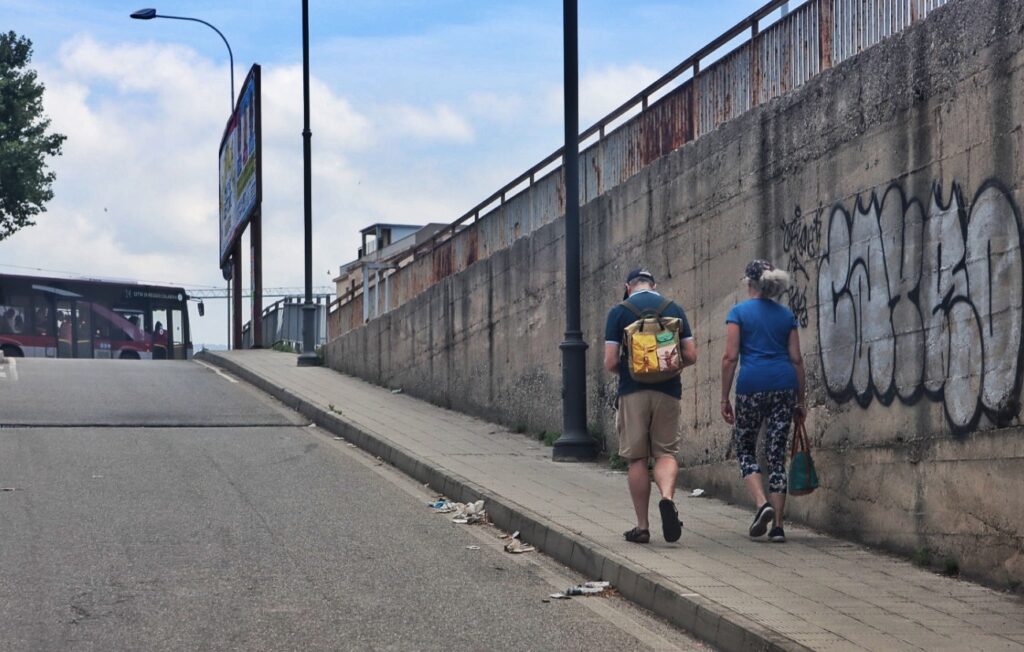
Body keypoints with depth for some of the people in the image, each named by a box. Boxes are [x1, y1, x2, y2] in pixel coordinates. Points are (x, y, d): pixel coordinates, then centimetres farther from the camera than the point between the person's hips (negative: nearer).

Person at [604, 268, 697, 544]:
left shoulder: (619, 312, 0)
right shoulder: (674, 309, 6)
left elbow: (611, 361, -5)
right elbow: (690, 356, 4)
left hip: (633, 391, -1)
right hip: (667, 390, 1)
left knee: (637, 459, 5)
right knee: (666, 452, 8)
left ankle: (642, 526, 7)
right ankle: (667, 497, -22)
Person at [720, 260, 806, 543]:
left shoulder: (739, 312, 2)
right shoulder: (786, 315, 12)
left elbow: (730, 357, -4)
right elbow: (797, 359, 10)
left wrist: (724, 398, 1)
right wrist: (800, 401, 17)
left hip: (752, 384, -3)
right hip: (784, 384, 3)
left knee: (745, 450, 13)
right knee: (777, 455, 6)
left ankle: (762, 503, -11)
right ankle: (777, 525, 3)